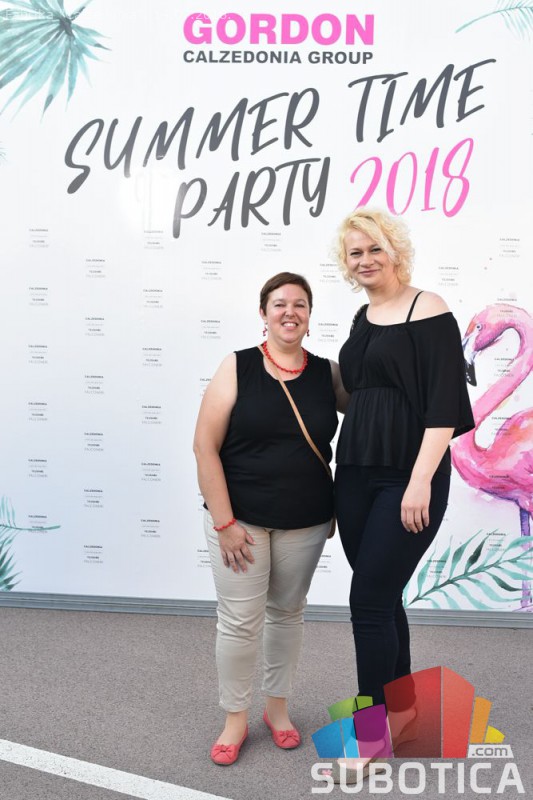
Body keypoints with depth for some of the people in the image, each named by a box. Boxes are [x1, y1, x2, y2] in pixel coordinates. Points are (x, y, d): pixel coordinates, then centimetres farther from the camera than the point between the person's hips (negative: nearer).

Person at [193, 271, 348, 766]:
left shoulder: (328, 374, 0)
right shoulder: (236, 368, -7)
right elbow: (205, 446, -10)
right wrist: (223, 523, -13)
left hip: (305, 523, 3)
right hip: (239, 518, -2)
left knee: (286, 612, 16)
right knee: (239, 620, 4)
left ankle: (277, 707, 37)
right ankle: (235, 719, 27)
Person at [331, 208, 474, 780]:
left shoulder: (427, 310, -8)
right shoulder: (363, 317, 13)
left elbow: (444, 405, -14)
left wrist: (421, 482, -20)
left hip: (406, 477, -6)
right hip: (357, 472, 7)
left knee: (369, 598, -5)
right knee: (382, 596, 14)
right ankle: (401, 703, 33)